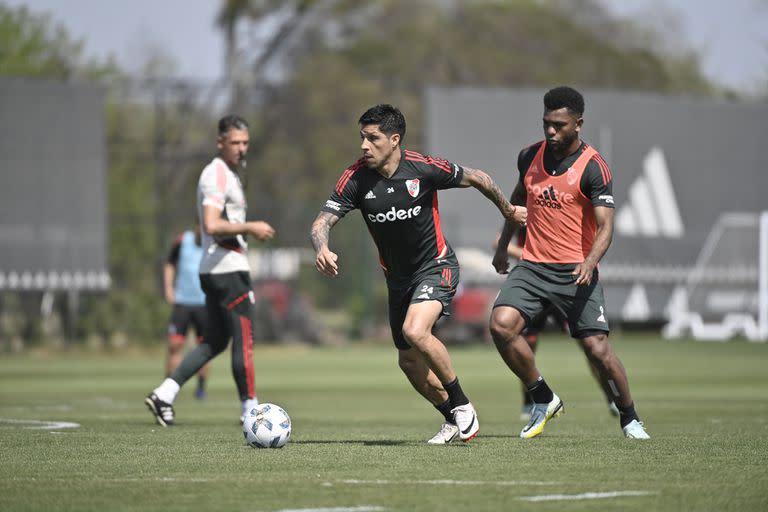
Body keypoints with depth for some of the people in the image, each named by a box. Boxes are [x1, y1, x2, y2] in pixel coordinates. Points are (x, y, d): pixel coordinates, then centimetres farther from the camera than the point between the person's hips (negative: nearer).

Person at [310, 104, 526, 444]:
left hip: (436, 266, -5)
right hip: (397, 276, 5)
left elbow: (477, 179, -3)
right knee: (409, 361, 10)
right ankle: (454, 419, 32)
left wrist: (508, 210, 11)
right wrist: (322, 249, -42)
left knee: (415, 331, -29)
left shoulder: (424, 168, -19)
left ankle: (461, 405, -11)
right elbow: (322, 221, -19)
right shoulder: (356, 178, -13)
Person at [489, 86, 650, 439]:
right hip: (532, 266, 4)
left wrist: (589, 263, -33)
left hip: (576, 273, -4)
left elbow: (605, 227, -16)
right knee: (501, 325, -19)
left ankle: (629, 418, 14)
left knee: (597, 348, -10)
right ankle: (544, 400, 0)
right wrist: (503, 245, 28)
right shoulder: (530, 157, 6)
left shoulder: (593, 168, -10)